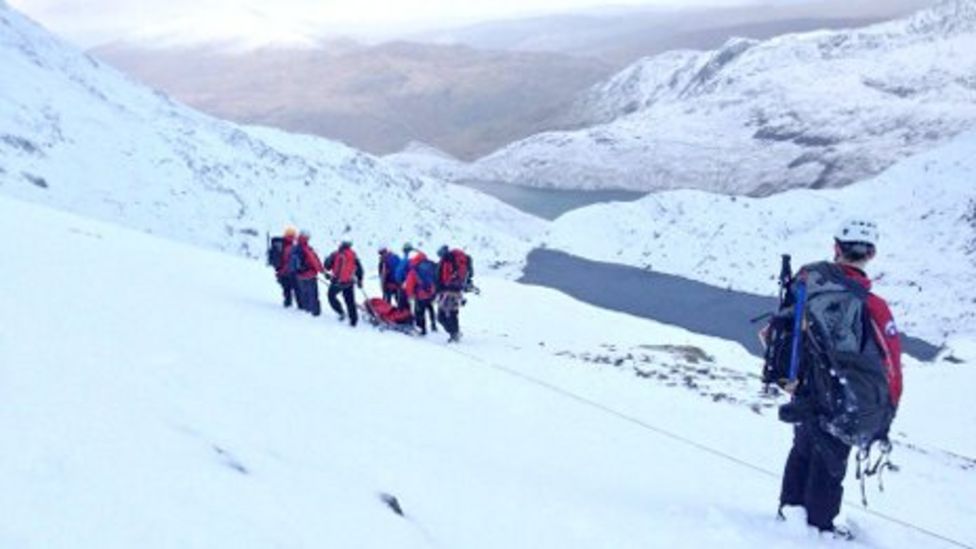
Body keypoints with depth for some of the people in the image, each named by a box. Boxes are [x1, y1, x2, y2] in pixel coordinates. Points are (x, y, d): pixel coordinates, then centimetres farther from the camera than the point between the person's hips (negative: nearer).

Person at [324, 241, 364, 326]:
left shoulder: (335, 254, -8)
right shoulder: (353, 255, 0)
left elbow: (327, 266, -2)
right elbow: (359, 268, 4)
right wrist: (359, 280, 16)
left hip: (337, 281, -3)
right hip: (349, 283, 3)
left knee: (331, 296, 20)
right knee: (350, 301, 11)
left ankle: (341, 312, 6)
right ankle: (354, 320, 9)